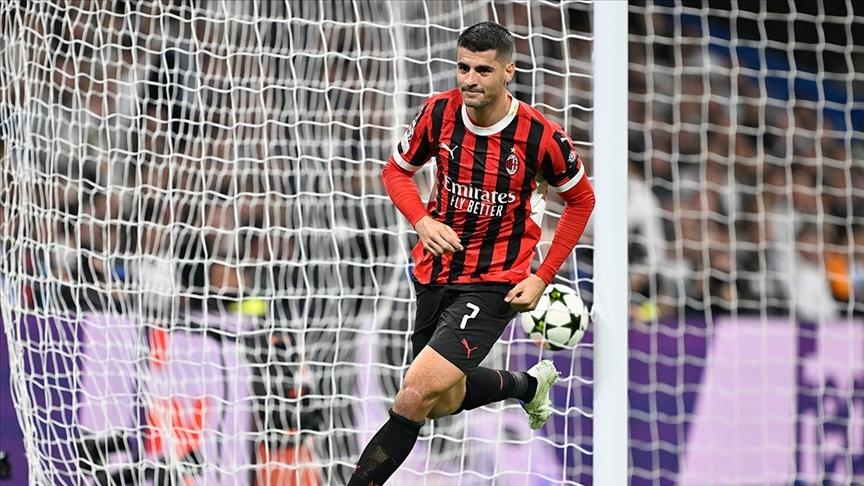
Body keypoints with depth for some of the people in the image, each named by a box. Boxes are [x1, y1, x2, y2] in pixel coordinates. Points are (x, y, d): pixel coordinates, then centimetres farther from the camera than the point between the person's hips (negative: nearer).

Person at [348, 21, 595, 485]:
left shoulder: (540, 135, -18)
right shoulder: (439, 112, -10)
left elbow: (581, 199, 0)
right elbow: (396, 171, 7)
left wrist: (542, 277, -6)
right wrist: (422, 221, -14)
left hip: (493, 285, -5)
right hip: (434, 274, 5)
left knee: (415, 396, -22)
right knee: (444, 401, 22)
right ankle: (530, 384, 51)